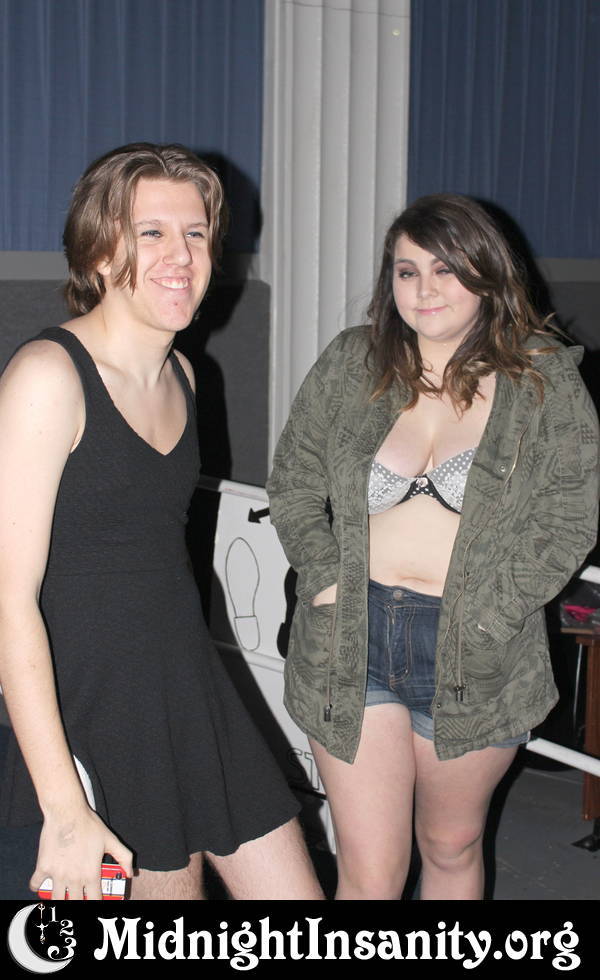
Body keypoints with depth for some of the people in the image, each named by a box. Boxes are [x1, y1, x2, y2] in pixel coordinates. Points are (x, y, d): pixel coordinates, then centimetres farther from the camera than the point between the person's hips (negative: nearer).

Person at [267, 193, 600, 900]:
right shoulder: (349, 366, 4)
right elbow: (293, 484, 9)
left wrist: (479, 619, -12)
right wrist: (328, 582, -5)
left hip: (474, 657, 0)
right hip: (351, 644, 1)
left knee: (451, 847, 17)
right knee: (369, 871, 2)